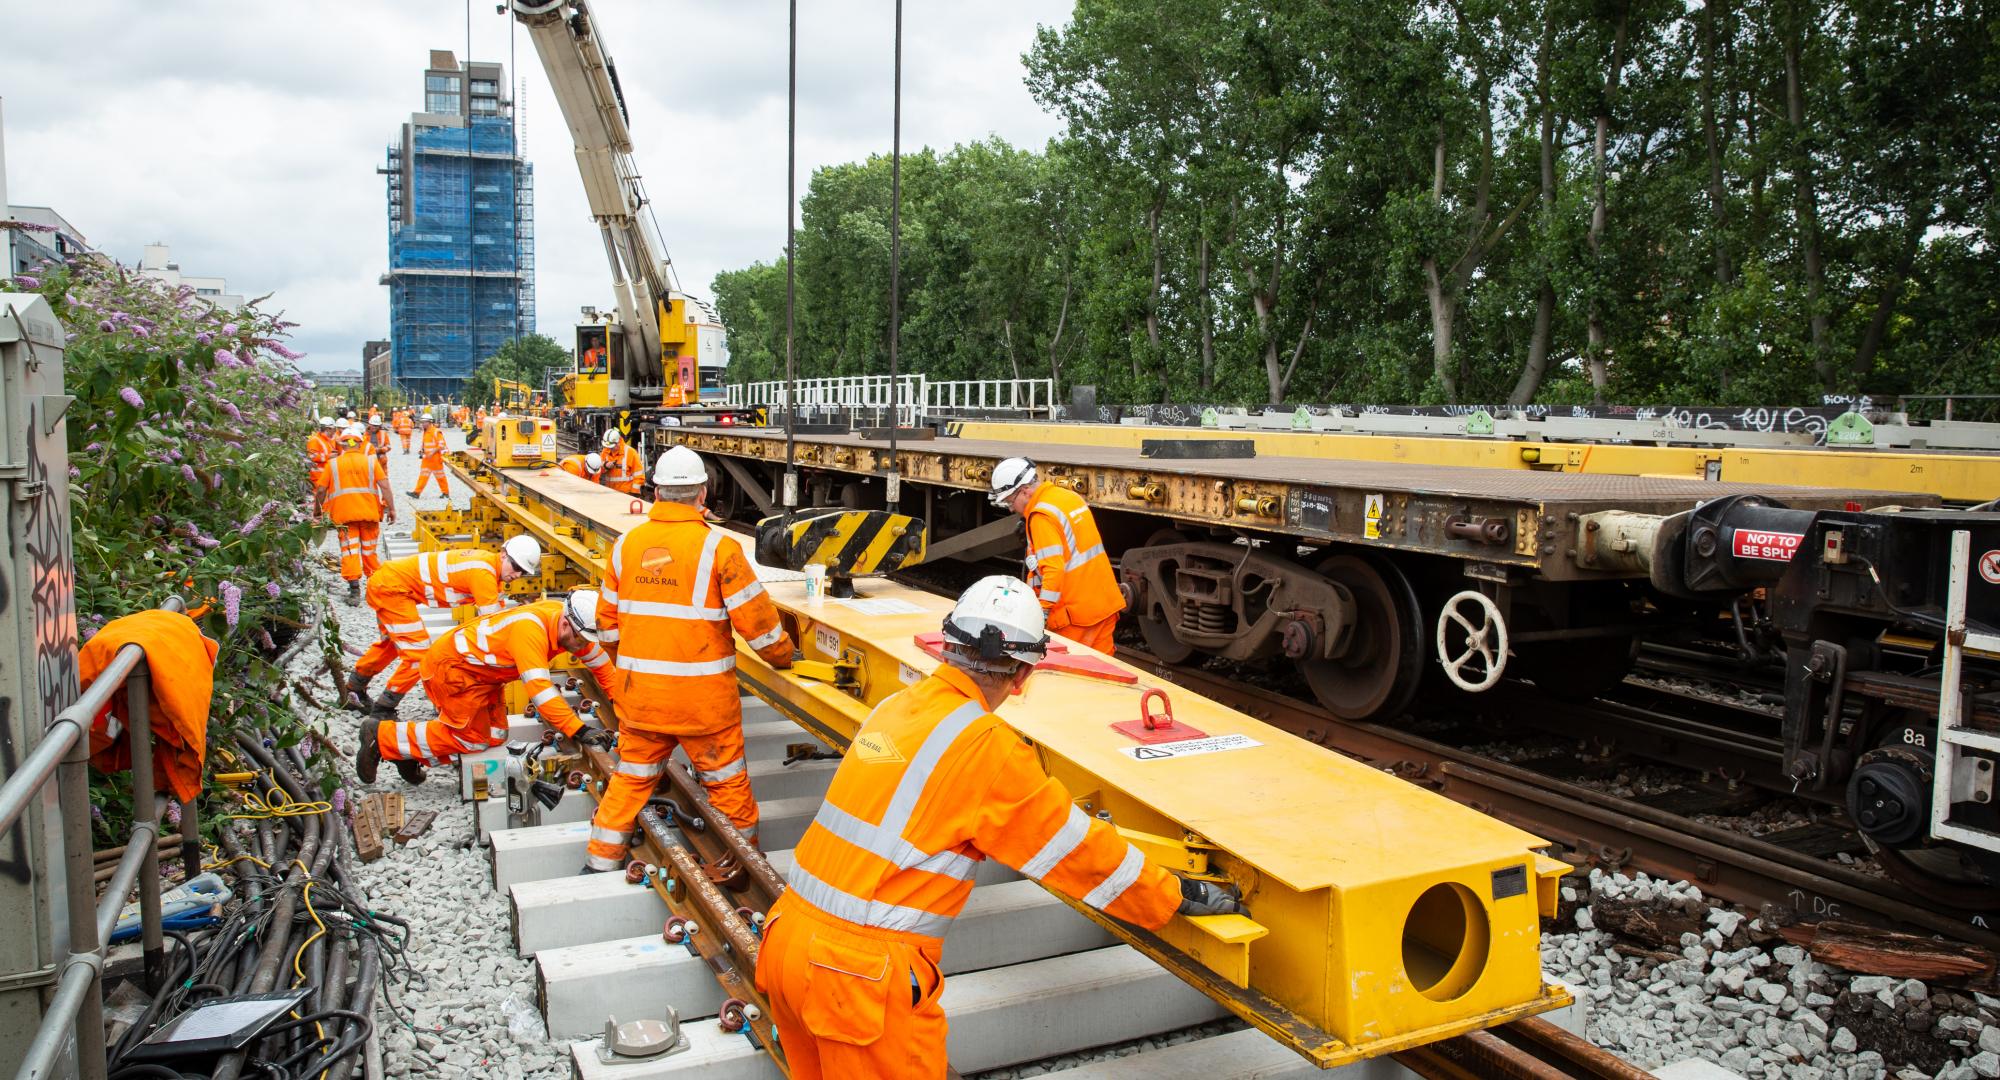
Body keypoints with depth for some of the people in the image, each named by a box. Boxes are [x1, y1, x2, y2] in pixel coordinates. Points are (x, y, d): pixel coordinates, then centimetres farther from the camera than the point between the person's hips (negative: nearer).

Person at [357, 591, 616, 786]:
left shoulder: (573, 622, -11)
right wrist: (580, 730, -44)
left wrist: (619, 701, -3)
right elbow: (539, 688, -43)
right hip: (452, 664, -9)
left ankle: (411, 752, 17)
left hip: (481, 671, 9)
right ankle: (383, 737, 6)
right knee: (471, 738, -5)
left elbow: (598, 659, 2)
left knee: (493, 736, 7)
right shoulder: (529, 629, -36)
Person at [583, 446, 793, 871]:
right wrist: (782, 656, 7)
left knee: (631, 778, 19)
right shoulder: (718, 547, -13)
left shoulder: (626, 544, 2)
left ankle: (599, 864, 28)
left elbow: (607, 619, 11)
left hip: (638, 691, 4)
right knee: (728, 783, 11)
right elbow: (755, 618, -11)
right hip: (702, 694, -4)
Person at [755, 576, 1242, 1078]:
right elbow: (1074, 848, -6)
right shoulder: (986, 746, -15)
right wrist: (1177, 896, 8)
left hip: (787, 938, 7)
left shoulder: (894, 708, 6)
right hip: (859, 969, -7)